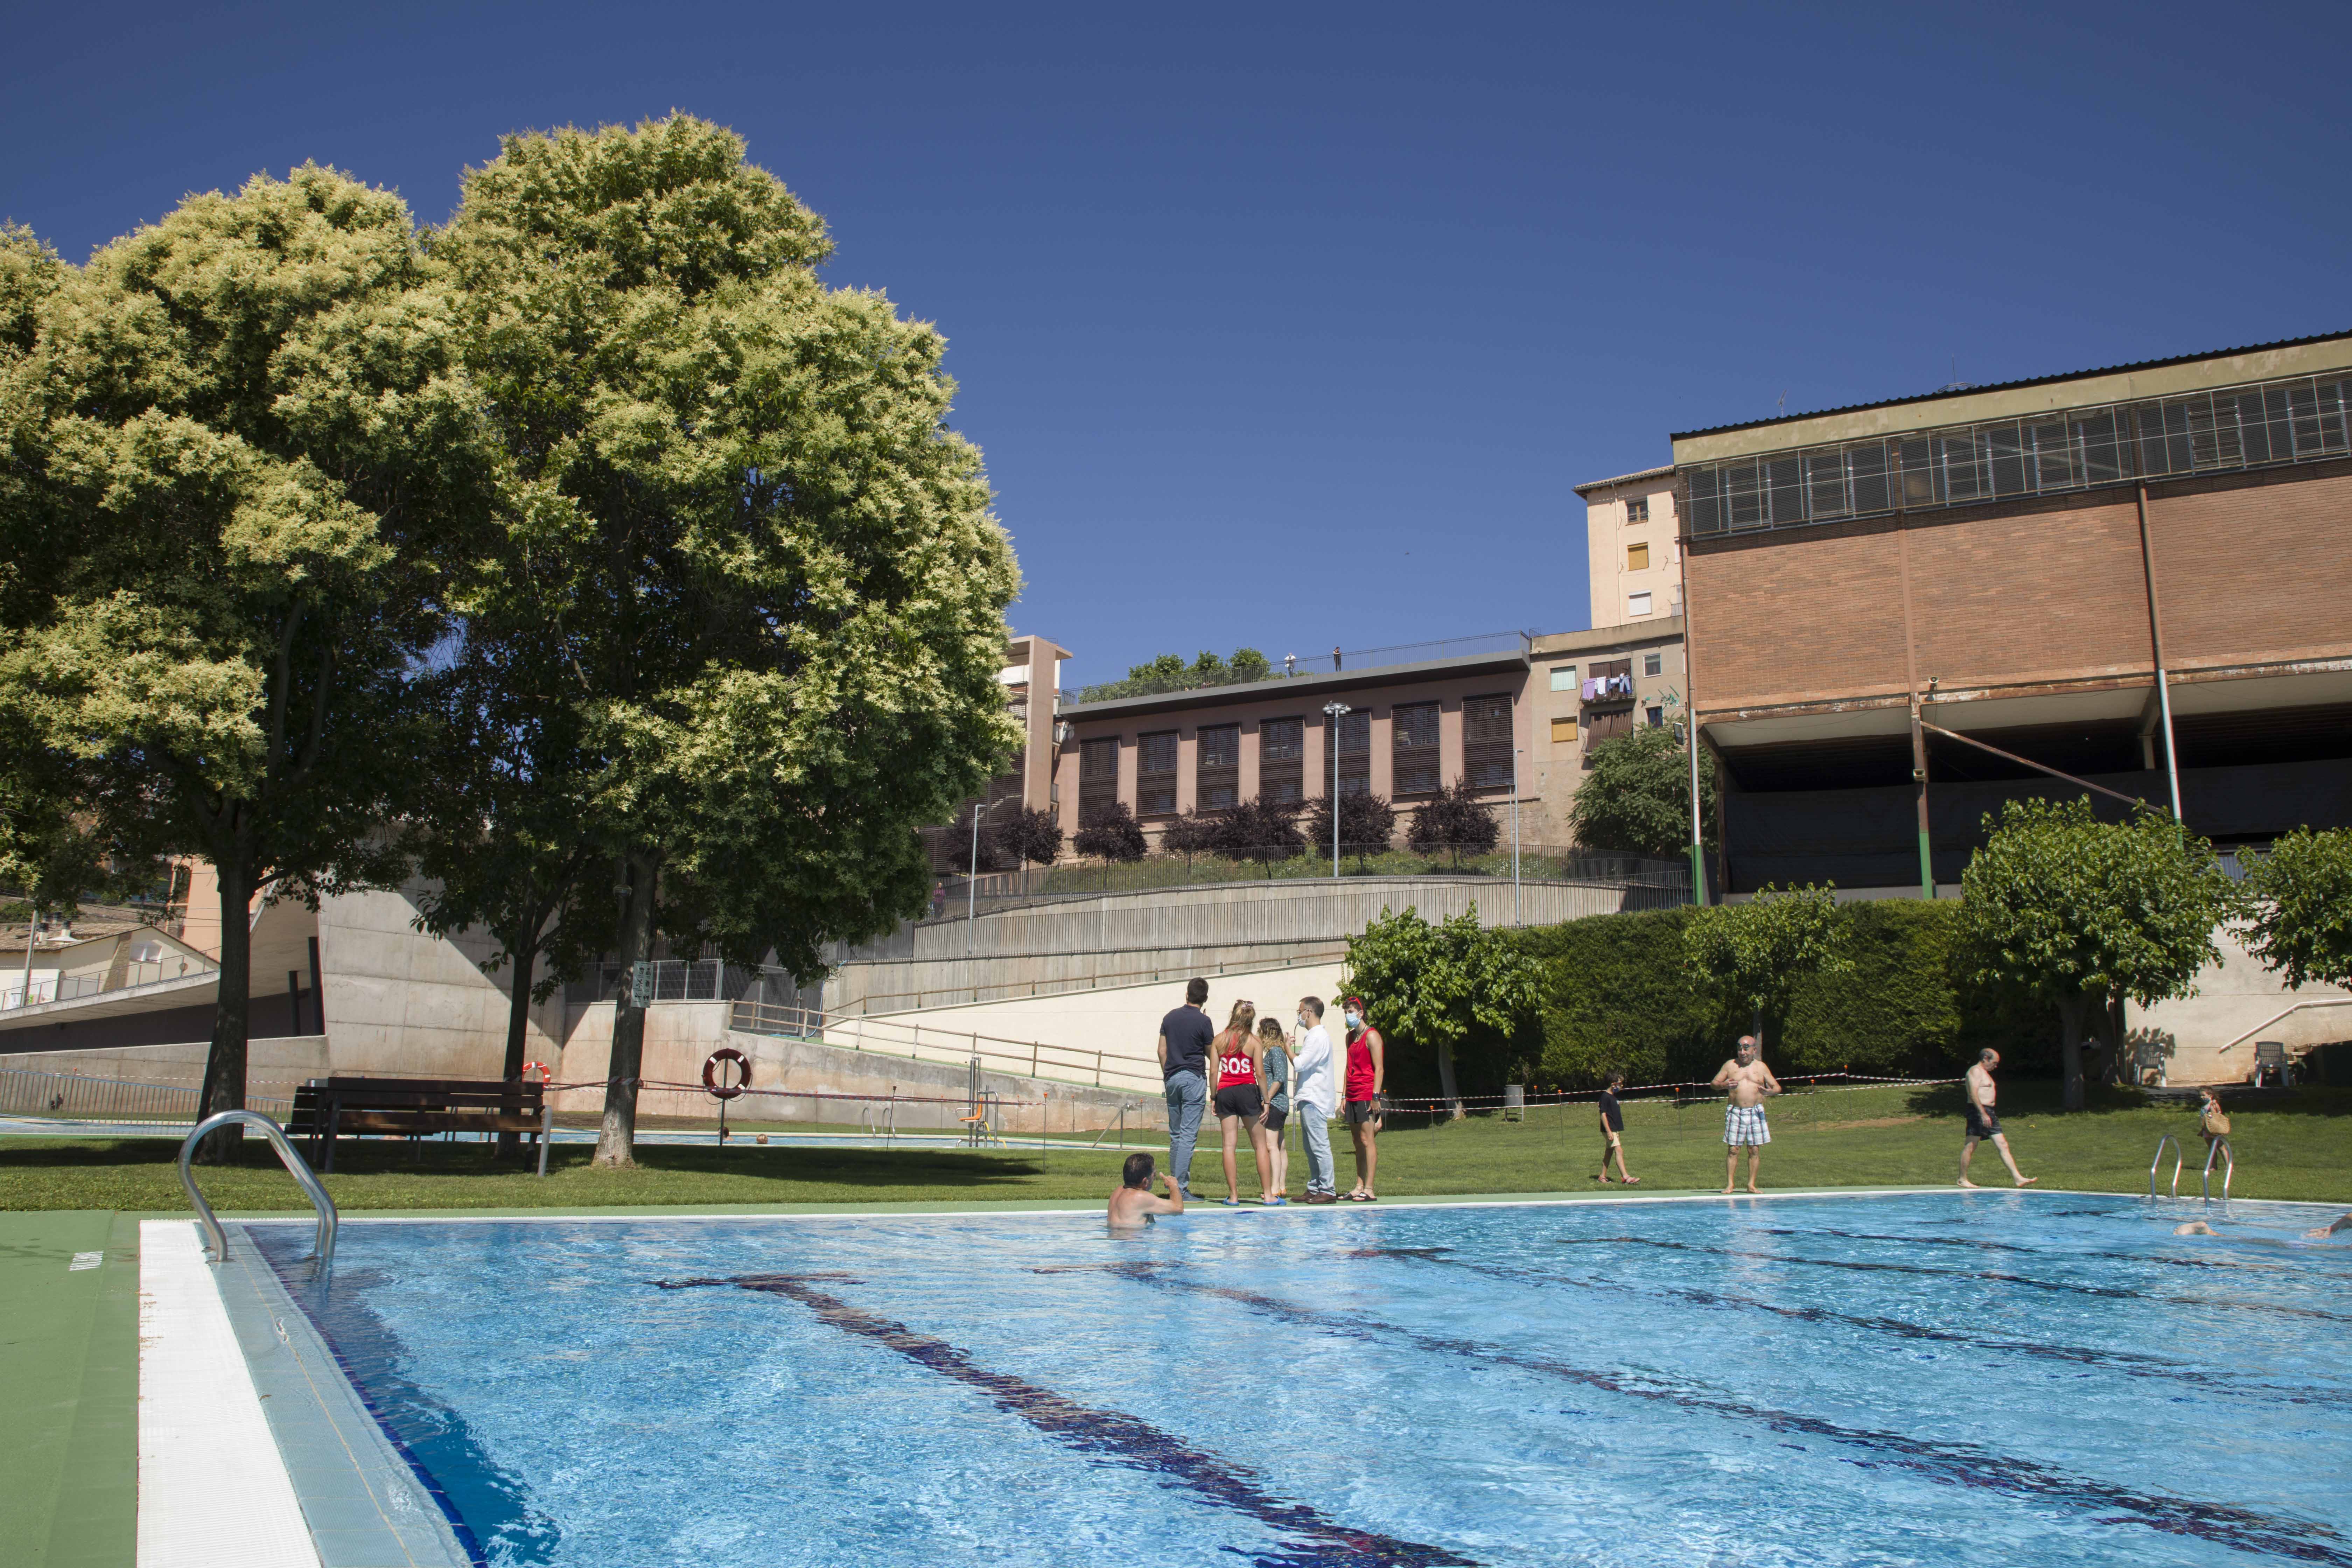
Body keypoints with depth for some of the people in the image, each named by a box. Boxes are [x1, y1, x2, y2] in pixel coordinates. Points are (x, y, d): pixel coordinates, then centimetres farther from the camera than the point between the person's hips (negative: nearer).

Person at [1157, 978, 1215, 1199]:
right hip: (1194, 1078, -5)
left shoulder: (1170, 1017, 8)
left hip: (1172, 1078, 5)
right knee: (1189, 1135, -7)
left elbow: (1162, 1051, 10)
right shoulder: (1203, 1021, -7)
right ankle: (1181, 1188, -11)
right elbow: (1211, 1054, 1)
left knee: (1175, 1135, 14)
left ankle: (1174, 1182, 18)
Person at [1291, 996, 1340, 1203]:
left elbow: (1299, 1064, -19)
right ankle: (1315, 1188, 16)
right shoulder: (1312, 1035, 19)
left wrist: (1287, 1047, -4)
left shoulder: (1318, 1036, -14)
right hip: (1309, 1098, 11)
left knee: (1319, 1146, -9)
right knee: (1310, 1147, 12)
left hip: (1314, 1099, -11)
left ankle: (1328, 1190, -8)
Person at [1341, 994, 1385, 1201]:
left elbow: (1379, 1069, -12)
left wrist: (1375, 1096, -19)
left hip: (1367, 1096, -8)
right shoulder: (1350, 1036, 18)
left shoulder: (1372, 1036, -7)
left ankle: (1369, 1190, -12)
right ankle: (1359, 1187, 10)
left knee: (1367, 1140, -10)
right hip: (1353, 1097, 8)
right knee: (1358, 1143, 8)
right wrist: (1345, 1095, 16)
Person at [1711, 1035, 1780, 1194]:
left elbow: (1777, 1087, 9)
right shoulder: (1730, 1065, 7)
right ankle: (1730, 1184, 0)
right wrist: (1724, 1085, -13)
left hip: (1756, 1112, 1)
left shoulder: (1761, 1067, 9)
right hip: (1735, 1112, -1)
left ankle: (1751, 1185, 7)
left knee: (1755, 1150, 0)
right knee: (1733, 1149, -2)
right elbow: (1714, 1083, 10)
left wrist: (1770, 1091, -14)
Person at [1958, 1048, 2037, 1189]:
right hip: (1978, 1112, -10)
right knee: (1970, 1147, -5)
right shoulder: (1976, 1071, -9)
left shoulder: (1985, 1073, 23)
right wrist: (1983, 1114, -27)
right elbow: (1974, 1094, -20)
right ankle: (1962, 1179, 1)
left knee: (2003, 1146, 4)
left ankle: (2019, 1178, 1)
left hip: (1989, 1113, 10)